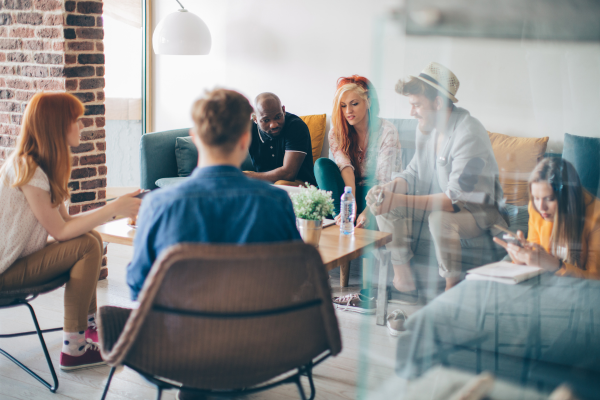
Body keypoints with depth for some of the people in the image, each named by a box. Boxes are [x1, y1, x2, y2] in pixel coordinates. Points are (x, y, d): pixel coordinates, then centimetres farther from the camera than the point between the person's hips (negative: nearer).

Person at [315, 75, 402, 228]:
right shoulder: (337, 132, -2)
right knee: (322, 164, -22)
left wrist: (367, 212, -41)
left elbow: (384, 181, -23)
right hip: (350, 192, 4)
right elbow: (345, 168, -19)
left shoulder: (386, 131, -14)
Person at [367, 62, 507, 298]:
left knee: (440, 218, -39)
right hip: (438, 202, 8)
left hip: (478, 209, -8)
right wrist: (387, 189, -16)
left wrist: (400, 201, -38)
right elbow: (413, 175, 7)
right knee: (382, 203, -8)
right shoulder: (425, 127, 0)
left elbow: (456, 198, -33)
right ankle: (404, 282, -3)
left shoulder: (469, 134, -27)